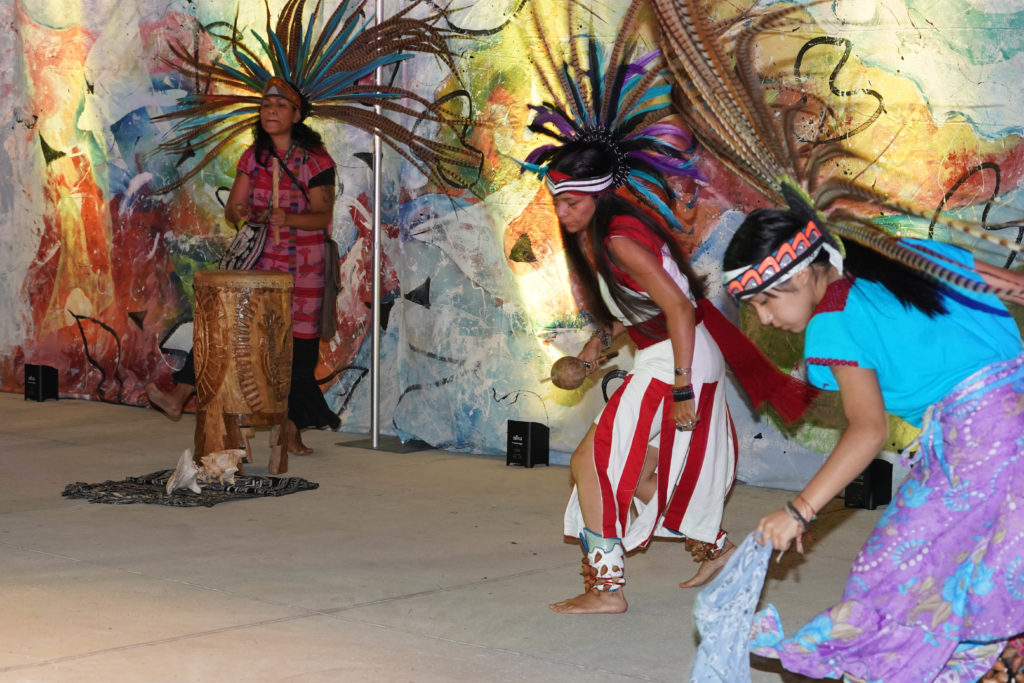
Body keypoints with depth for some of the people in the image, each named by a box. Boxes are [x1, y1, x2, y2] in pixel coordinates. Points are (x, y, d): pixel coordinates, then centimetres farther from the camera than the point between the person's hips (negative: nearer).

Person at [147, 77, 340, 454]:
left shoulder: (315, 161, -8)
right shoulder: (253, 157, 5)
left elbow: (322, 215, -13)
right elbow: (232, 207, 4)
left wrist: (288, 217, -31)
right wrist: (238, 212, -20)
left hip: (302, 266, -4)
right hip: (256, 259, 4)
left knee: (297, 345, 0)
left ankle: (291, 430, 8)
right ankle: (179, 397, -6)